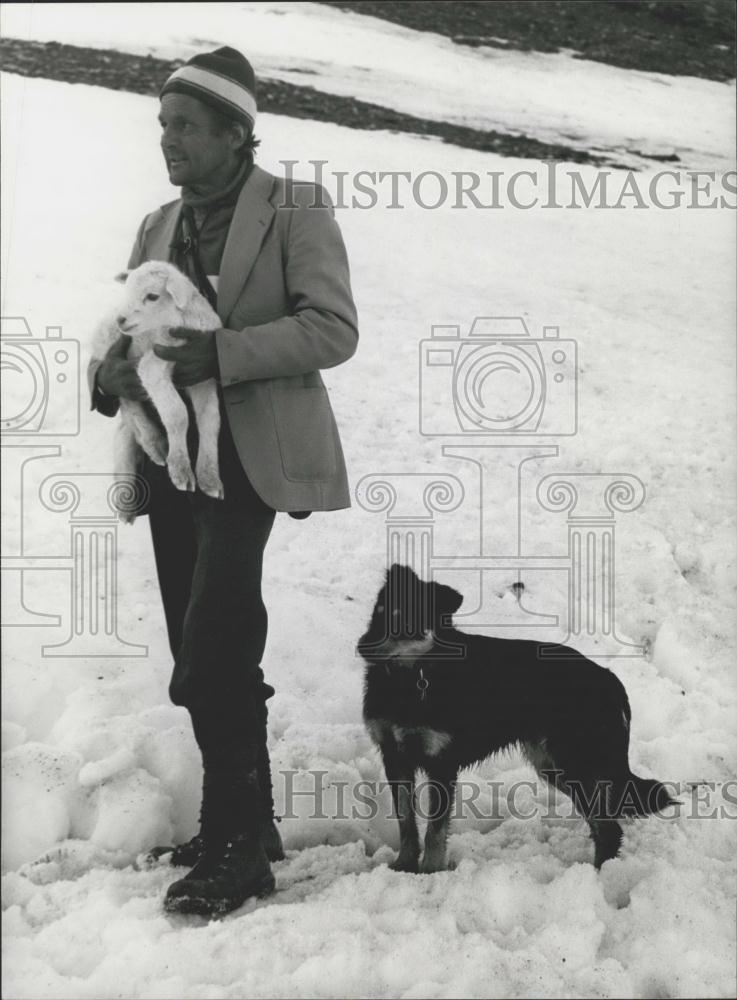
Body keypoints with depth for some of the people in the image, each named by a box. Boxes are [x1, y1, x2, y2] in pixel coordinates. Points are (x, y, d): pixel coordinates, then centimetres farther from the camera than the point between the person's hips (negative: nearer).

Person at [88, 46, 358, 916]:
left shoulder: (294, 210, -3)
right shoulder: (159, 227, 15)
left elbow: (333, 328, -13)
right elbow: (123, 328, 15)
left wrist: (218, 353, -23)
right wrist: (110, 372, -9)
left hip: (246, 455, -6)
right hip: (171, 455, 7)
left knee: (213, 652, -15)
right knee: (207, 657, 10)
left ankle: (237, 848, -5)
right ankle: (240, 824, 22)